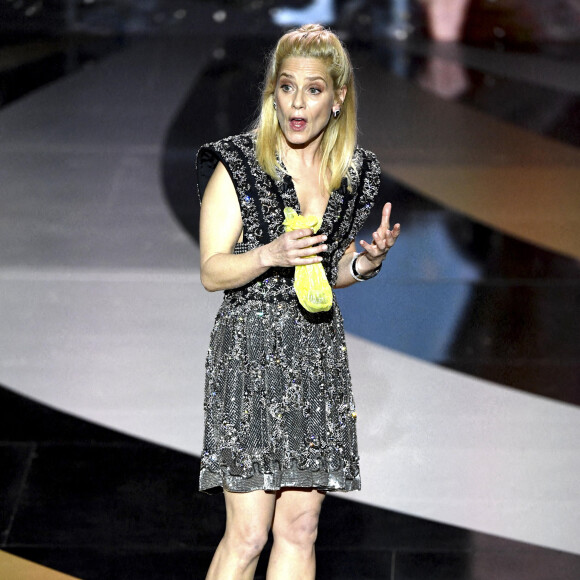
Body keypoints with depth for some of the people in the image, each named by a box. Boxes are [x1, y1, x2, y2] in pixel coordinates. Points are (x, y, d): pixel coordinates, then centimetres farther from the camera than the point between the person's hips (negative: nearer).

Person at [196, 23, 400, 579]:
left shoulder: (352, 173, 8)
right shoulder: (238, 165, -6)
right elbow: (211, 272, -6)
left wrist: (364, 262, -2)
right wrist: (269, 254, -23)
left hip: (318, 351, 5)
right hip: (251, 349, -5)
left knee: (299, 528, 6)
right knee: (248, 533, -8)